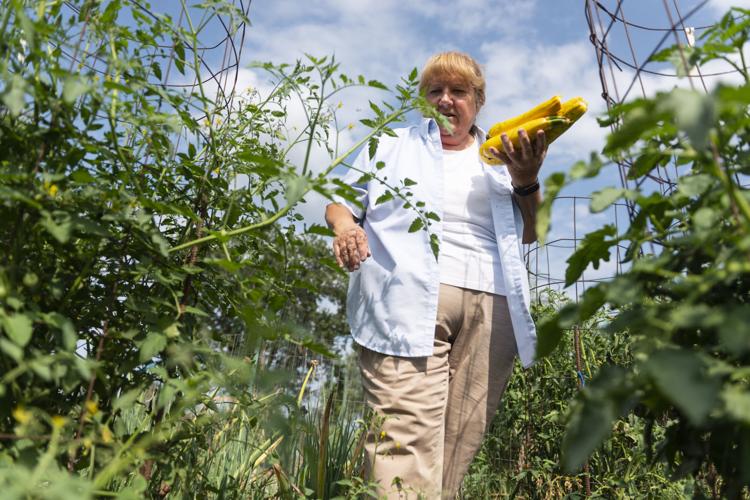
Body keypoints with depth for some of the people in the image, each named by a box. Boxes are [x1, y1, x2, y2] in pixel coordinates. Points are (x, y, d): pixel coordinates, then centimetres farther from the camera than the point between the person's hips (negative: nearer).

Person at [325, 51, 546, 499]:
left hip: (490, 309, 3)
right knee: (408, 438, -15)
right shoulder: (393, 145, 21)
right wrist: (345, 226, -6)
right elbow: (341, 201, 17)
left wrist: (527, 181, 0)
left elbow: (530, 233, 18)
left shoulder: (503, 157, 24)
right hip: (410, 303, -2)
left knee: (461, 443, 0)